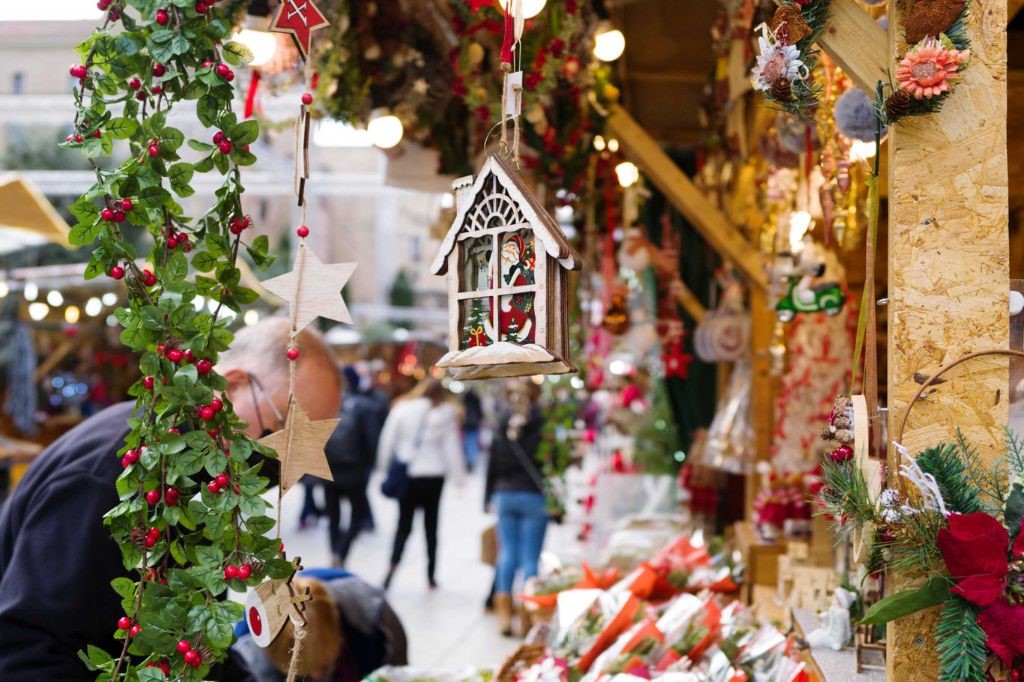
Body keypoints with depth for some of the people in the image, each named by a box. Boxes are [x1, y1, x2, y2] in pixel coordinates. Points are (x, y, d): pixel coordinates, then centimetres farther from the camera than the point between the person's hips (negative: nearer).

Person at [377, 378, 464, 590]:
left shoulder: (402, 408, -2)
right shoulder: (445, 413, -4)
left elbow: (388, 440, 0)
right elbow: (451, 446, -2)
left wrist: (385, 466, 9)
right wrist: (458, 475, 3)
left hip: (406, 474, 0)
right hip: (433, 475, 0)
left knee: (404, 523, 6)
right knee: (431, 524, 11)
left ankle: (394, 563, -18)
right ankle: (431, 575, 15)